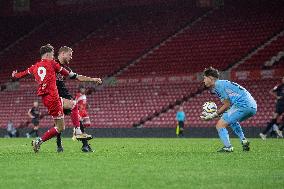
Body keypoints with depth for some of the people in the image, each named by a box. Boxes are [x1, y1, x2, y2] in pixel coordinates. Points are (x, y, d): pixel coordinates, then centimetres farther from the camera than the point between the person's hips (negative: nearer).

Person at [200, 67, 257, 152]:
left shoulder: (218, 85, -5)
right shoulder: (222, 84, 24)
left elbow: (227, 105, -7)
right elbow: (229, 106, 20)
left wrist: (213, 115, -1)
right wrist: (214, 114, 17)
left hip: (243, 105, -10)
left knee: (220, 125, -7)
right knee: (231, 120, 35)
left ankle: (228, 147, -21)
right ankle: (244, 141, 21)